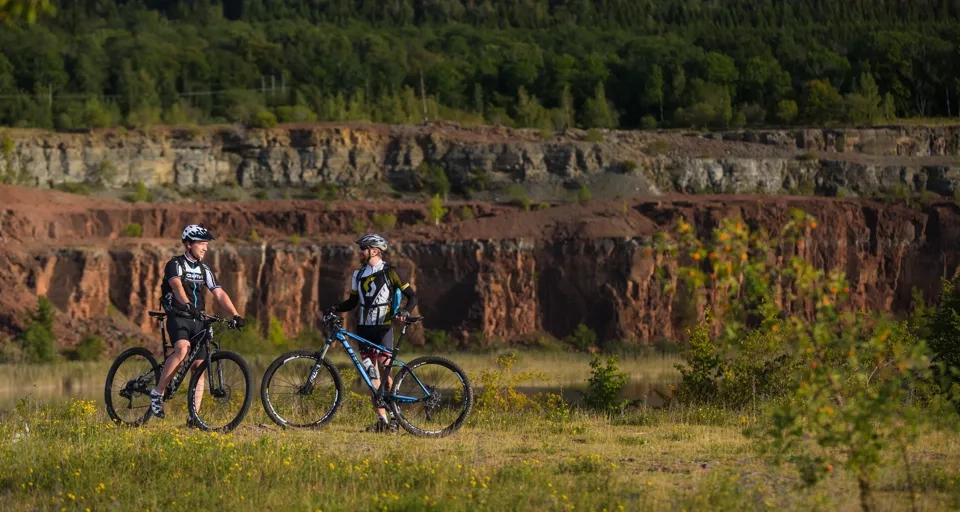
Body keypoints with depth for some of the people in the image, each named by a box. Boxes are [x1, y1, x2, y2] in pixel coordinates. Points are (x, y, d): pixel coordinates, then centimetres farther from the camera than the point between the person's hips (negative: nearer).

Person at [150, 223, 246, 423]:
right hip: (178, 318, -6)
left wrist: (235, 314, -9)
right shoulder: (175, 264, -7)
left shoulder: (204, 269, 13)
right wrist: (187, 304, -47)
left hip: (198, 321, 6)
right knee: (182, 349, -33)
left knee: (199, 366, -1)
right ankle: (158, 392, -21)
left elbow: (219, 293, 5)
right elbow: (177, 286, -27)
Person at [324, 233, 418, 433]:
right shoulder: (359, 275, 12)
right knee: (371, 375, 2)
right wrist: (335, 308, 0)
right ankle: (381, 420, 4)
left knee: (384, 370, -14)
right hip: (364, 328, 5)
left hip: (383, 328, -5)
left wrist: (405, 311, -22)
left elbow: (412, 296, -3)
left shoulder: (389, 272, -4)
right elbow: (352, 301, 19)